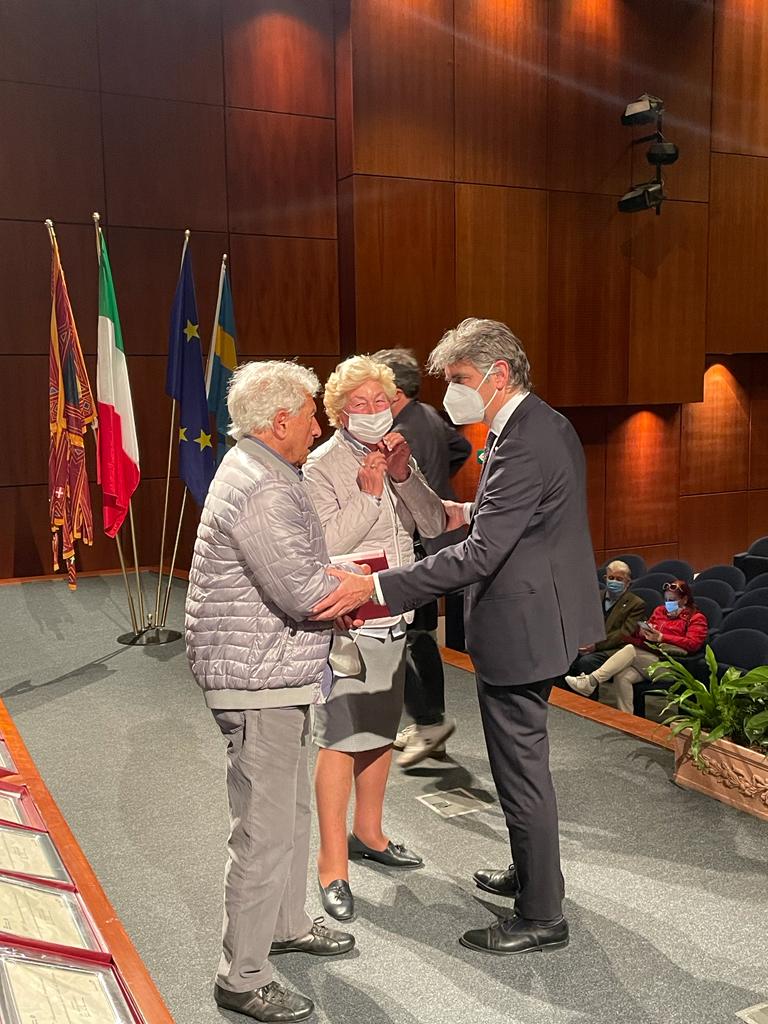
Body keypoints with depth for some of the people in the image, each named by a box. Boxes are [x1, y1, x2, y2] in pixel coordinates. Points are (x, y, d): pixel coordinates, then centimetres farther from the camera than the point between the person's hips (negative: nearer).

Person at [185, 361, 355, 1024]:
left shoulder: (257, 472, 13)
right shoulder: (261, 490, -22)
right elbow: (308, 595, -26)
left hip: (277, 677, 11)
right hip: (259, 686, -11)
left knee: (292, 810, 23)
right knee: (265, 832, 1)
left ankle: (287, 925, 41)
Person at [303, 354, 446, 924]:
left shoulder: (397, 456, 9)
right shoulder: (322, 467, -12)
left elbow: (435, 525, 1)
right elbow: (324, 546, -19)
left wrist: (405, 477, -12)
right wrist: (367, 493, -22)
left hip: (394, 619, 7)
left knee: (381, 731, 18)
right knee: (340, 741, -4)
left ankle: (368, 832, 37)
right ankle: (332, 865, 9)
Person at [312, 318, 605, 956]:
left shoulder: (522, 446, -25)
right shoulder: (549, 425, 8)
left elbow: (479, 554, -31)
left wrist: (375, 588, -33)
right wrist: (473, 512, 15)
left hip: (519, 628, -11)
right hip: (541, 616, 11)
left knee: (522, 770, 3)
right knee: (523, 762, 24)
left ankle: (541, 916, 19)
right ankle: (532, 874, 42)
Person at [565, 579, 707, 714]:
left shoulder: (696, 618, 12)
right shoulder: (659, 611, 28)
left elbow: (693, 644, -5)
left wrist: (662, 638, -13)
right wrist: (642, 631, 2)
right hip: (648, 655, 5)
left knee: (630, 649, -28)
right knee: (622, 676, -27)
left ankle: (591, 681, -33)